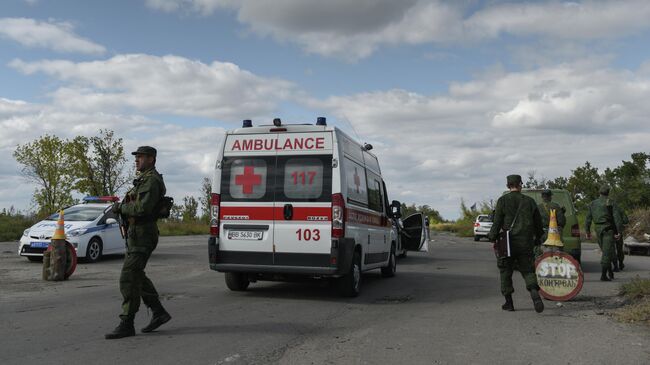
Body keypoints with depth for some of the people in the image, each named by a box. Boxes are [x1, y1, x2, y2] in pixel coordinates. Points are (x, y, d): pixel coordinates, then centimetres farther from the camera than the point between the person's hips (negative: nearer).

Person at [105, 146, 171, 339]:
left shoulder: (152, 180, -14)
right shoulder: (142, 180, 20)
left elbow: (142, 208, -25)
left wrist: (121, 207, -12)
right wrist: (121, 207, 4)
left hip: (142, 236, -11)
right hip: (135, 234, 11)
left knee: (128, 278, -10)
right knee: (136, 276, 17)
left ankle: (126, 324, -5)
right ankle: (159, 313, 25)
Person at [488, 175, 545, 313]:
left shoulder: (503, 201, -4)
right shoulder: (529, 201, 5)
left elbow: (497, 222, -8)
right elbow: (538, 222, 9)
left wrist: (492, 237, 2)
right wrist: (538, 239, 21)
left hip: (508, 243, -2)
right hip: (526, 243, 2)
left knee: (505, 272, 10)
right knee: (528, 270, 9)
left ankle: (509, 303, 13)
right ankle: (535, 294, -18)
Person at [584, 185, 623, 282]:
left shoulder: (593, 204, 8)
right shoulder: (612, 203, -4)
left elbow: (588, 219, 7)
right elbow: (618, 218, -13)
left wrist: (588, 232, 11)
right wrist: (619, 232, -11)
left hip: (598, 230, 4)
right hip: (609, 229, -4)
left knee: (606, 251, 19)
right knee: (607, 253, -4)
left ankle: (610, 271, 18)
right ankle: (603, 275, -9)